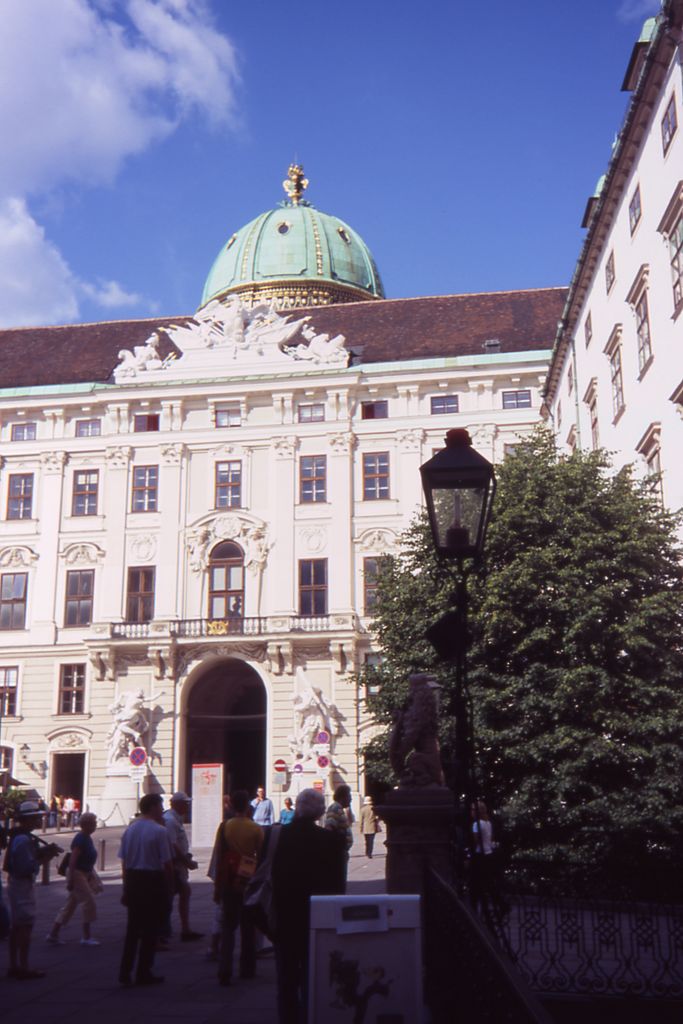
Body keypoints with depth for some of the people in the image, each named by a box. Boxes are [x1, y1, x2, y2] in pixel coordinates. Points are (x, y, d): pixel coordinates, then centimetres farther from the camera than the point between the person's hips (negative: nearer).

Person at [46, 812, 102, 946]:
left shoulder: (87, 838, 11)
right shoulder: (80, 839, -19)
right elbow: (72, 860, -23)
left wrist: (91, 875, 23)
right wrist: (70, 881, -24)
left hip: (84, 873, 10)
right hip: (77, 874, -10)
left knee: (70, 905, 13)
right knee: (89, 902, -5)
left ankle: (53, 934, 18)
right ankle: (86, 937, 2)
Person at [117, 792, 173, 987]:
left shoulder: (129, 830, 6)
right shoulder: (160, 831, -13)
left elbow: (124, 861, 9)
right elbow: (167, 863, -13)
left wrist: (127, 887, 16)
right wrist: (169, 886, -1)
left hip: (132, 879, 6)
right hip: (153, 880, -6)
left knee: (132, 927, 15)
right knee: (151, 929, 6)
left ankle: (125, 972, 13)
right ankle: (144, 973, 11)